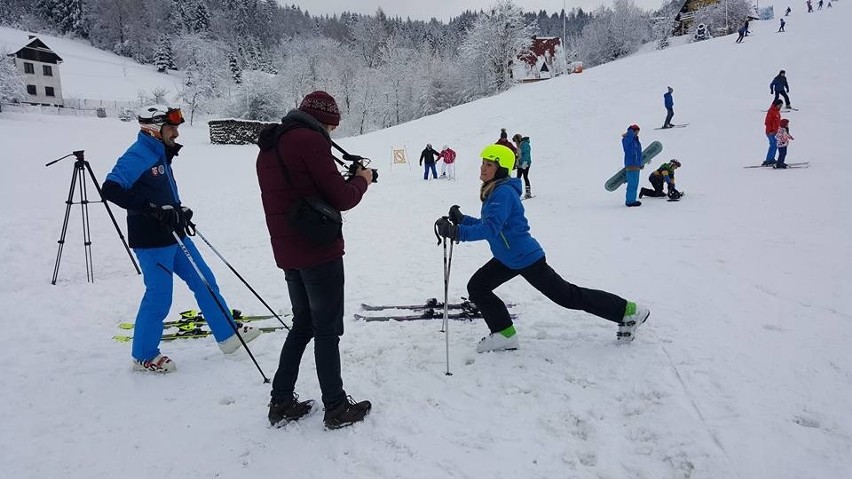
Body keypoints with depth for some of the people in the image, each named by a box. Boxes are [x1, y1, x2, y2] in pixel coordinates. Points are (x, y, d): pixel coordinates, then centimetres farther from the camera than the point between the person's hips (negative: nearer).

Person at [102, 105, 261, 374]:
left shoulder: (161, 154, 13)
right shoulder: (136, 157, -15)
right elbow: (110, 190, -27)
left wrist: (180, 211, 8)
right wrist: (153, 209, -30)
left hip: (173, 236, 10)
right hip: (151, 242, -9)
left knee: (204, 281, 12)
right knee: (159, 297, -1)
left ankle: (228, 334, 22)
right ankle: (144, 356, 19)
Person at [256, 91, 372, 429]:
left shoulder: (270, 145, 15)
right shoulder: (310, 140, -13)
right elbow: (342, 198, -14)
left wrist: (340, 181, 14)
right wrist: (361, 180, 6)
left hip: (287, 252, 8)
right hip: (319, 250, -8)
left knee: (303, 324, 19)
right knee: (327, 330, 2)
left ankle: (281, 403, 23)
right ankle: (336, 408, 14)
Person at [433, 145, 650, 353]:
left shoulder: (504, 192, -23)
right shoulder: (493, 191, 7)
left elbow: (492, 228, -35)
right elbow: (488, 224, 16)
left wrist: (458, 233, -44)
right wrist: (462, 219, 3)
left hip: (526, 258, -9)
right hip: (507, 259, 10)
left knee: (568, 295, 3)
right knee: (476, 287, 3)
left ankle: (628, 311, 20)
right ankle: (505, 334, 13)